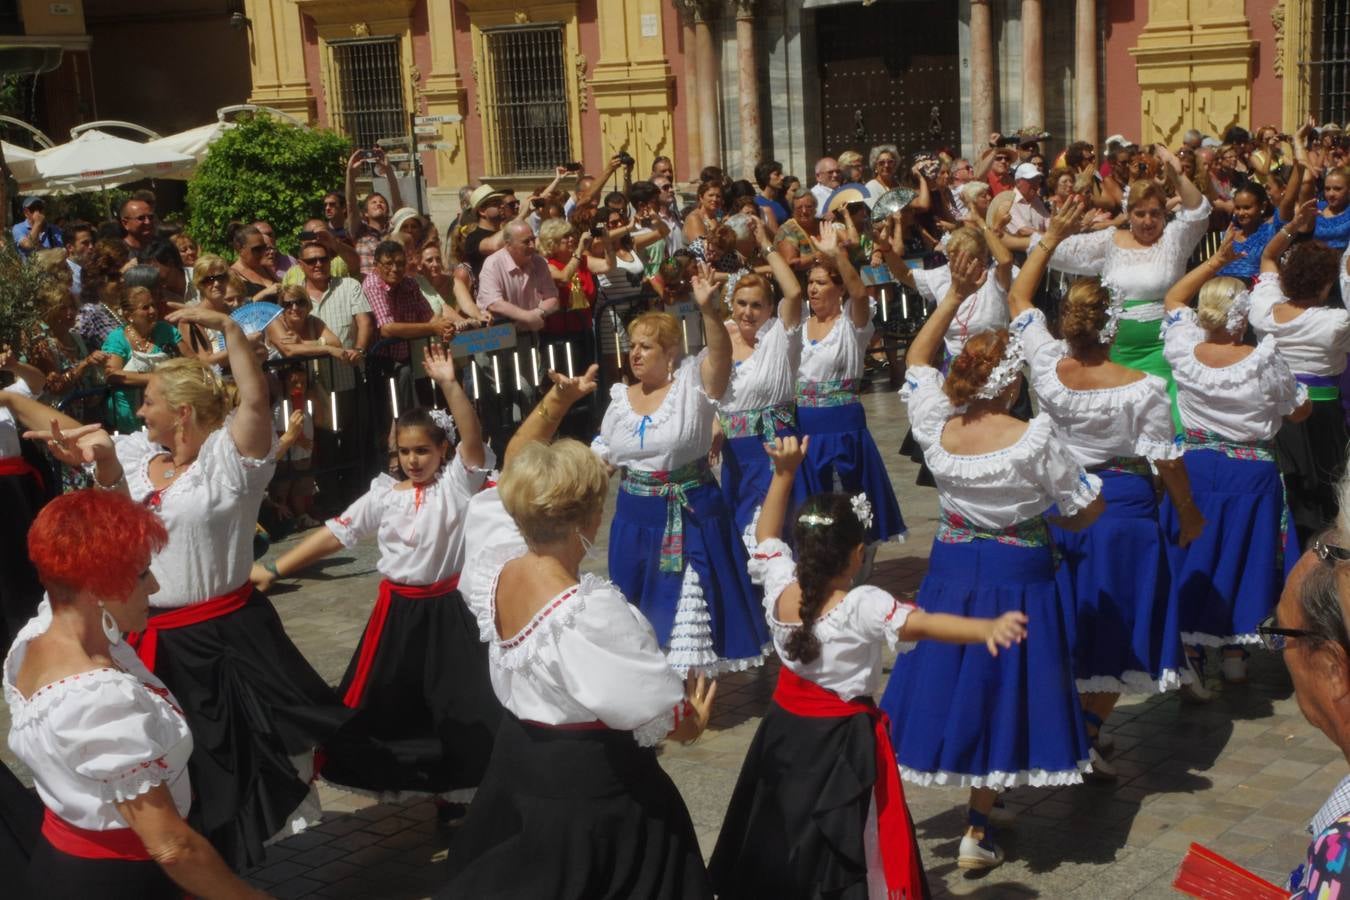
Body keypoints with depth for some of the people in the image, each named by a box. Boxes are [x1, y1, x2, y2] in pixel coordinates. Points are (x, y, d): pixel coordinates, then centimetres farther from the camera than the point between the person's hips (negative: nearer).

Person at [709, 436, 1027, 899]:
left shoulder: (779, 589, -8)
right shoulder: (861, 607, -25)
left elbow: (766, 535, 10)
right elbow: (924, 625, -38)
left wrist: (784, 473, 7)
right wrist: (988, 628, -50)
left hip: (786, 729, 6)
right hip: (842, 741, -6)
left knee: (784, 832, 24)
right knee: (845, 848, 4)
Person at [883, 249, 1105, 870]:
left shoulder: (937, 428, -9)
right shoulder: (1036, 437, -19)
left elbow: (917, 357, 11)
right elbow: (1088, 509, -8)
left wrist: (955, 295, 7)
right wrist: (1053, 522, 13)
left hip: (951, 568, 3)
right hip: (1019, 574, -3)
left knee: (940, 681, 16)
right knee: (1002, 689, 8)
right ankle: (978, 830, 14)